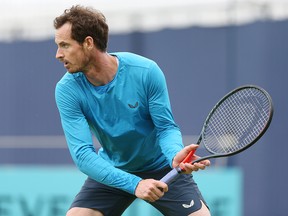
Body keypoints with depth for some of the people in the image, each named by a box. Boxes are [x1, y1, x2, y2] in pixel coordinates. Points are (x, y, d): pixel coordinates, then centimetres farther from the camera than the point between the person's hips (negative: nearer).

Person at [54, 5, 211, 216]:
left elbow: (167, 127, -15)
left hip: (161, 167, -1)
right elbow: (82, 153, -26)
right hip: (112, 172, 1)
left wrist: (176, 154, -39)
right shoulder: (67, 90, -20)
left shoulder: (146, 72, -22)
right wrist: (134, 184, -38)